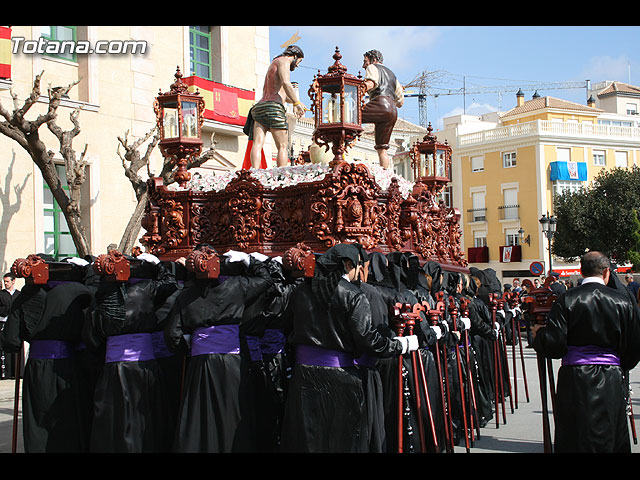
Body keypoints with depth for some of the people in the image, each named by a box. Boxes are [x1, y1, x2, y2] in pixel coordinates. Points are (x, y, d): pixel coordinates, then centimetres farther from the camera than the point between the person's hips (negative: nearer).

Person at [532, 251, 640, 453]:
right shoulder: (622, 300, 1)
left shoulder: (567, 299, -6)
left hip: (575, 378, -2)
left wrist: (538, 334, 9)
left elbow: (554, 344, -12)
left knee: (573, 441, 5)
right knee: (613, 440, 14)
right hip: (611, 380, 2)